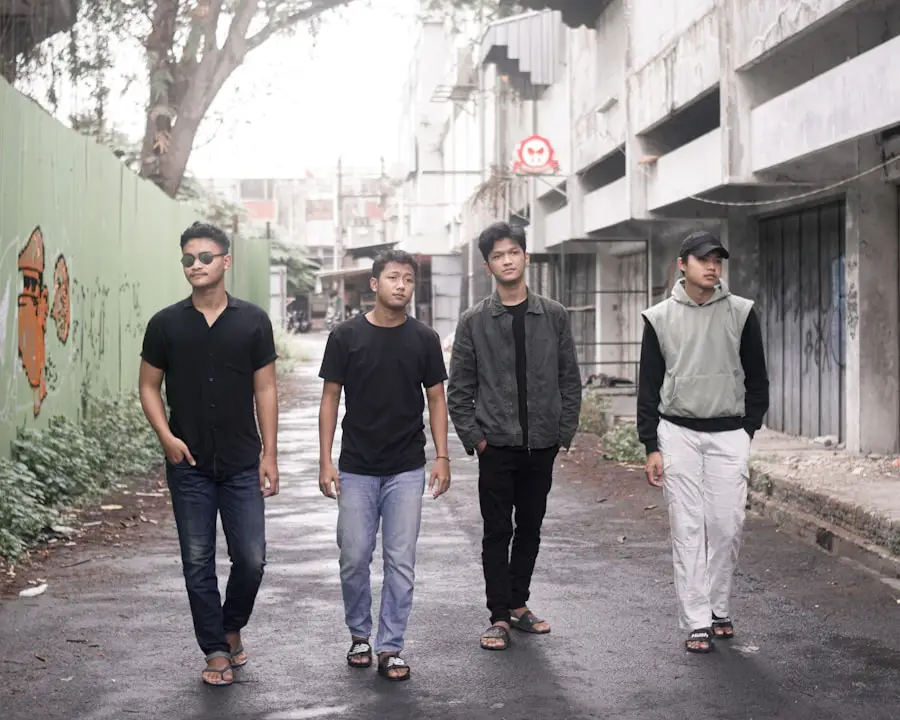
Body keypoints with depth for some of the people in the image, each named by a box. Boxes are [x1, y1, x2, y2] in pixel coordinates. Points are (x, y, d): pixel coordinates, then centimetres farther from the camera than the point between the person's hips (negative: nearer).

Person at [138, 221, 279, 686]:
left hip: (242, 465, 0)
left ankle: (233, 626, 27)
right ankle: (216, 651, 17)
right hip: (189, 465, 0)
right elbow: (149, 386, 7)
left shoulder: (253, 321, 1)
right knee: (198, 562, 4)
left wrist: (269, 455, -1)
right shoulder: (166, 324, 1)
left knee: (251, 559, -1)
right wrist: (166, 437, -7)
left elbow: (265, 390, 3)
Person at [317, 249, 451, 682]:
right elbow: (330, 398, 1)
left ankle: (390, 648, 10)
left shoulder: (424, 339, 1)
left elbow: (436, 399, 6)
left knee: (401, 562, 1)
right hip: (356, 470, -1)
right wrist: (325, 461, -5)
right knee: (354, 558, 5)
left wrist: (442, 456, -4)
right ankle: (359, 635, 26)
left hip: (406, 471, 1)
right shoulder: (346, 336, -3)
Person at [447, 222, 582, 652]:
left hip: (541, 444, 2)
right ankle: (499, 617, 8)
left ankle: (518, 604, 25)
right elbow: (458, 389, 2)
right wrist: (473, 436, -6)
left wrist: (565, 432, 0)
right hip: (496, 444, -2)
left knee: (530, 528, 12)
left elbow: (569, 380, 7)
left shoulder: (554, 316, 4)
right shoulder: (474, 322, 0)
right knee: (497, 532, 1)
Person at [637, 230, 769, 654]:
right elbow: (648, 386, 4)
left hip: (729, 435, 1)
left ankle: (719, 609, 16)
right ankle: (696, 622, 3)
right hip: (678, 432, -1)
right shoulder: (660, 318, 2)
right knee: (688, 528, -1)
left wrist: (748, 429, 3)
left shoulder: (741, 313, 3)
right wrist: (651, 446, -1)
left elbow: (757, 378, 10)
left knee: (727, 526, -1)